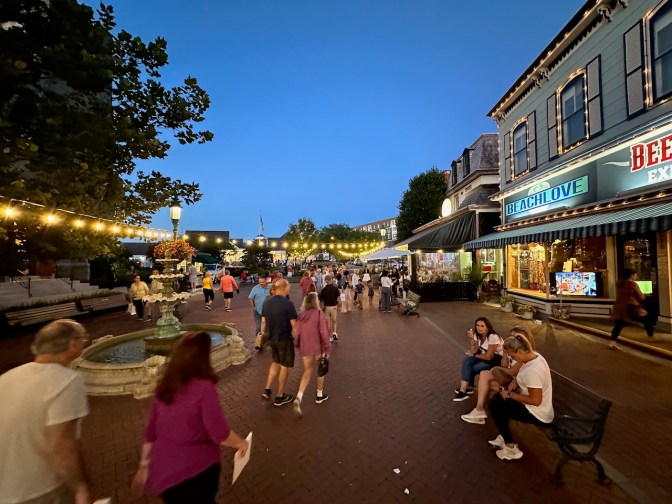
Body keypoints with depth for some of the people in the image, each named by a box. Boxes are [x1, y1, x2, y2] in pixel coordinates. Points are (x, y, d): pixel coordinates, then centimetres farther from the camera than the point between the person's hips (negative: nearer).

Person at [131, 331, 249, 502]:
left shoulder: (164, 387, -5)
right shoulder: (204, 388, -25)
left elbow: (150, 432, 4)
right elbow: (220, 434, -20)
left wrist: (144, 466, 16)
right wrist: (241, 443, -2)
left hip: (162, 473, 6)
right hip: (196, 471, -6)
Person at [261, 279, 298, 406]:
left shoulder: (267, 302, -2)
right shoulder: (288, 304, -20)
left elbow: (263, 322, 5)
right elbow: (294, 325, -18)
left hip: (271, 338, 6)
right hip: (285, 339, -6)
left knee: (276, 362, 26)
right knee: (284, 366, 11)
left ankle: (267, 390, 24)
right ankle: (279, 397, 23)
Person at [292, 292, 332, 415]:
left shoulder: (301, 315, 0)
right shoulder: (319, 314, -15)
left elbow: (297, 332, 5)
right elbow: (323, 332, -16)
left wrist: (297, 345, 18)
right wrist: (327, 347, -7)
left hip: (305, 348, 4)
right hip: (317, 347, -4)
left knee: (307, 372, 18)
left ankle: (298, 398, 2)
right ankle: (320, 395, 35)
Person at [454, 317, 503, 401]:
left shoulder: (493, 337, -27)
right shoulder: (477, 335, -6)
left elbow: (489, 357, -25)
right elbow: (474, 351, -10)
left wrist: (475, 355, -10)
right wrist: (472, 339, -23)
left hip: (496, 359, -7)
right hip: (484, 355, 7)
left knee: (472, 368, -22)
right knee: (466, 361, -17)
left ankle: (464, 389, -3)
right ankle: (464, 387, -11)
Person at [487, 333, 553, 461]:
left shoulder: (532, 370, -34)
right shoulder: (534, 356, -5)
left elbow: (535, 400, -30)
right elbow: (520, 377, 10)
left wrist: (510, 395, -20)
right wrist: (510, 387, -5)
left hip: (538, 414, -9)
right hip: (537, 407, 9)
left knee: (494, 404, -6)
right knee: (498, 397, 13)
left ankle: (511, 448, 7)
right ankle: (505, 437, 23)